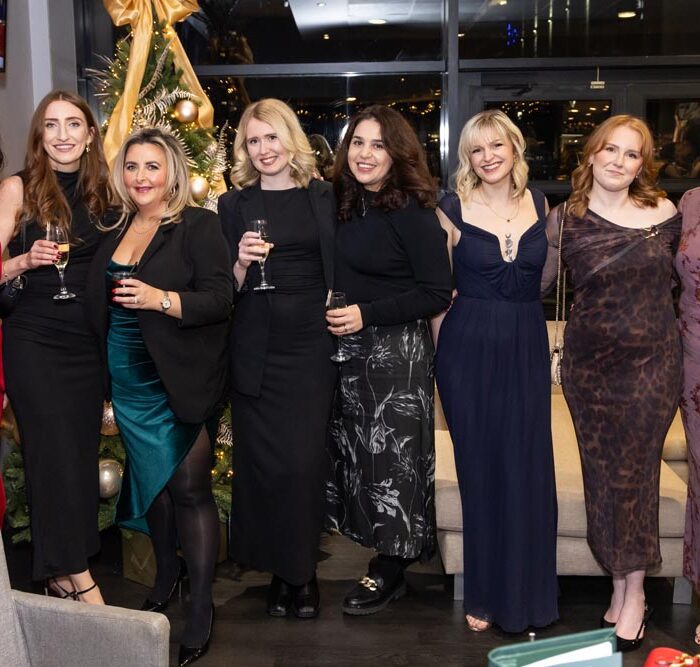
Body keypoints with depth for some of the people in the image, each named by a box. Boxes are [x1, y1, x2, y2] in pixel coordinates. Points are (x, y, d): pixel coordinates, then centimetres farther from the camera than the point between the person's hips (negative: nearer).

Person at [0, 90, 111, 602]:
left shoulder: (101, 188, 8)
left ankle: (60, 568, 22)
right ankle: (76, 574, 5)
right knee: (54, 449, -5)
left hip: (90, 340, 4)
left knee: (83, 448, 7)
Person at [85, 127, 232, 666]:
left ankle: (202, 602, 10)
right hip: (129, 380, 6)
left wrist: (161, 300, -28)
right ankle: (167, 570, 36)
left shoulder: (199, 225, -8)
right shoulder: (115, 230, 10)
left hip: (182, 382, -6)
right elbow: (99, 299, 19)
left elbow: (220, 298, -15)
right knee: (150, 479, 15)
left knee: (190, 487, -3)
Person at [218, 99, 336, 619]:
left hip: (312, 346, 0)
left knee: (305, 459, -1)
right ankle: (278, 570, 21)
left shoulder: (323, 198, 6)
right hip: (257, 351, 1)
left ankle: (304, 570, 18)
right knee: (264, 460, 3)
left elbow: (339, 271, 11)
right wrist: (241, 262, -13)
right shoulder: (235, 205, 6)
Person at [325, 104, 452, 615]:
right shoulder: (348, 206, 8)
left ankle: (390, 572, 17)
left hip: (397, 351, -8)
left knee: (391, 454, 1)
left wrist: (367, 314, -19)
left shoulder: (411, 211, -13)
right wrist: (336, 314, 1)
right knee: (354, 450, 13)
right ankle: (381, 552, 28)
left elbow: (437, 293, -15)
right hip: (350, 349, 8)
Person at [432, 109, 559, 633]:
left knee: (528, 471, 5)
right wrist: (443, 355, -1)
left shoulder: (540, 204, 7)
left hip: (527, 349, 3)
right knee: (481, 469, 6)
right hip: (469, 349, -2)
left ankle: (528, 596, 22)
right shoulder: (453, 210, -3)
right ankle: (487, 595, 23)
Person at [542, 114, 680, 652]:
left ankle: (635, 592, 16)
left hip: (652, 364, 0)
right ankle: (620, 584, 22)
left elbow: (676, 275, 14)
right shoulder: (565, 221, -1)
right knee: (604, 476, 6)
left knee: (634, 473, 1)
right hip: (590, 365, 1)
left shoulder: (664, 212, 2)